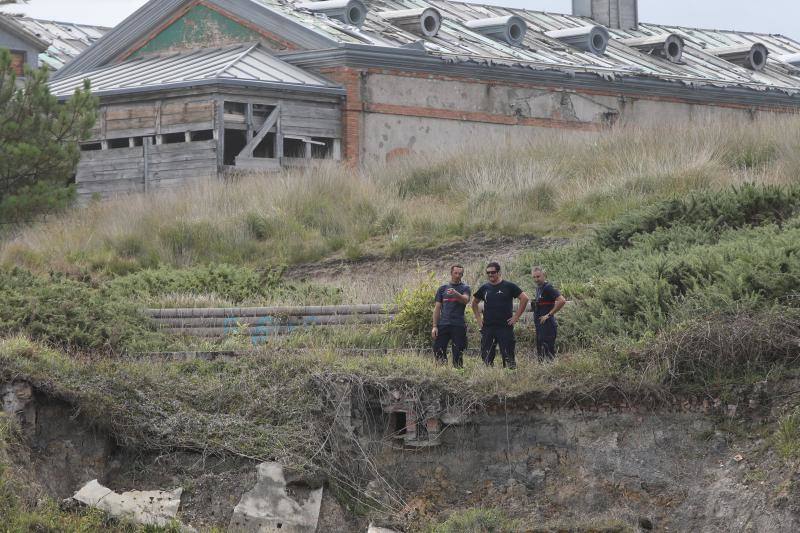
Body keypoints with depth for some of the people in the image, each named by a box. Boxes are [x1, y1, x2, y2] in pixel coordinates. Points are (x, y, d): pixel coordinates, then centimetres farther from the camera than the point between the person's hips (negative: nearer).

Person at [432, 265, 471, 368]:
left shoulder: (465, 288, 7)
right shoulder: (443, 288, 14)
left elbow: (466, 300, -15)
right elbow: (437, 308, 12)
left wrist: (456, 293, -35)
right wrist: (435, 326, 3)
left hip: (458, 325, -2)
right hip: (443, 324, 2)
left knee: (458, 353, -2)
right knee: (438, 351, -6)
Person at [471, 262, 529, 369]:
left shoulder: (508, 286, -1)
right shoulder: (485, 288, 11)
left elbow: (524, 298, -2)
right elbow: (474, 302, 26)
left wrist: (516, 316, -6)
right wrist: (478, 318, 14)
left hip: (505, 327, -4)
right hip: (487, 327, 4)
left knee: (508, 356, -4)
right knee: (486, 357, 3)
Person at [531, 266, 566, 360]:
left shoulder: (548, 288, -13)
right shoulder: (538, 288, 16)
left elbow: (562, 301, -25)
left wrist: (549, 314, -19)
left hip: (547, 325, -10)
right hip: (540, 326, 10)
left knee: (548, 353, -11)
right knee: (540, 353, 12)